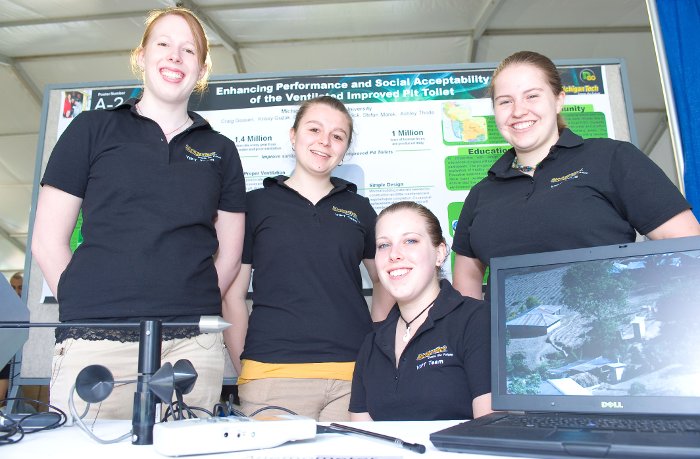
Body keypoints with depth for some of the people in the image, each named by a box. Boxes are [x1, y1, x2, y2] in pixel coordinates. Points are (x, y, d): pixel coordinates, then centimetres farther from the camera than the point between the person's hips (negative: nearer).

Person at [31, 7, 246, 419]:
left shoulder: (220, 150, 15)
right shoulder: (93, 129, 10)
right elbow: (48, 241, 7)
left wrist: (193, 310, 6)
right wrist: (87, 307, 1)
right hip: (95, 341, -1)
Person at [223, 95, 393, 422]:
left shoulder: (359, 209, 12)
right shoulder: (256, 204, 6)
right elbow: (233, 294, 6)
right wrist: (242, 370, 0)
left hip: (353, 375, 2)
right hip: (272, 375, -1)